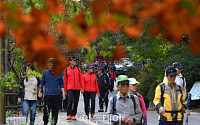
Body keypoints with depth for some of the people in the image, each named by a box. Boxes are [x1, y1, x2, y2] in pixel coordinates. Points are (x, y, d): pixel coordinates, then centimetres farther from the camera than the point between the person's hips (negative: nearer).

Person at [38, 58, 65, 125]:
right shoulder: (45, 73, 3)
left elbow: (61, 84, 14)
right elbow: (41, 83, 11)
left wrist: (63, 92, 7)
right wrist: (40, 92, 7)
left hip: (56, 95, 2)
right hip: (47, 95, -1)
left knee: (55, 111, 3)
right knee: (46, 111, -8)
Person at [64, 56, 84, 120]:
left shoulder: (78, 69, 10)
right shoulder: (66, 70, 6)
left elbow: (81, 79, 9)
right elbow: (65, 80, 10)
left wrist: (82, 88, 0)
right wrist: (65, 90, 9)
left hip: (77, 88, 3)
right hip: (70, 88, -2)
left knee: (76, 102, 3)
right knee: (70, 101, -17)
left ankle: (73, 115, 11)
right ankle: (69, 115, -14)